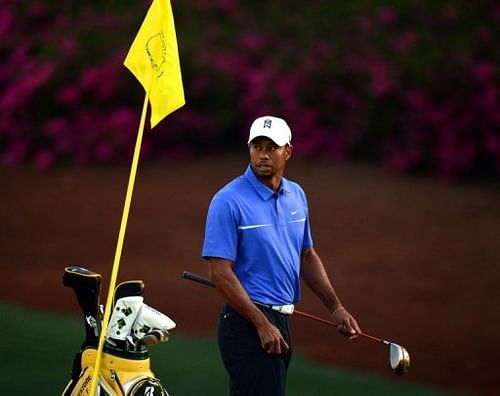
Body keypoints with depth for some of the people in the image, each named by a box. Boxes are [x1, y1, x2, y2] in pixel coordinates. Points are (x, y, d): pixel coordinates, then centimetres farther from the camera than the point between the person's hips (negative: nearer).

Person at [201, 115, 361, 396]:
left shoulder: (297, 196, 10)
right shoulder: (229, 201, -12)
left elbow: (307, 256, 21)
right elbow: (220, 272, -16)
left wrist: (335, 307, 11)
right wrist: (262, 325, -19)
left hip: (283, 320, 8)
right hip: (248, 322, -8)